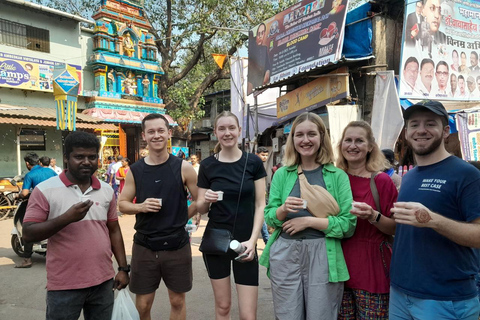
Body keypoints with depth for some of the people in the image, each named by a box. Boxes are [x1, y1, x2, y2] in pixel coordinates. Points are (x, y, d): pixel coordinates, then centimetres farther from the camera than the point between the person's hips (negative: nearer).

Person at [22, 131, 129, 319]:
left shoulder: (107, 191, 5)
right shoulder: (45, 190, -7)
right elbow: (28, 234, -10)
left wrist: (123, 268, 7)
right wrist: (66, 218, -23)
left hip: (103, 282, 4)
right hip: (64, 286, -3)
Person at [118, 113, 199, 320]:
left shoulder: (183, 168, -7)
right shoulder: (135, 171, -2)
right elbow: (122, 204, 5)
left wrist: (181, 218, -1)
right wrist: (140, 207, -14)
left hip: (177, 246, -1)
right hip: (144, 246, 1)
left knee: (178, 301, 15)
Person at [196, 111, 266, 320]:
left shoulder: (253, 163, -2)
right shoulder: (207, 165, 0)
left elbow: (260, 205, -2)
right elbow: (200, 209, 5)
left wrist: (252, 240, -12)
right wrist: (206, 200, -18)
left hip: (245, 243, -1)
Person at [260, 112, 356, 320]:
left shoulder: (337, 176, -2)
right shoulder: (282, 174, 4)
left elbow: (348, 225, -6)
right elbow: (269, 219, 5)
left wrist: (309, 221, -14)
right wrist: (284, 209, -16)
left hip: (323, 257, -1)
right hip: (284, 255, 2)